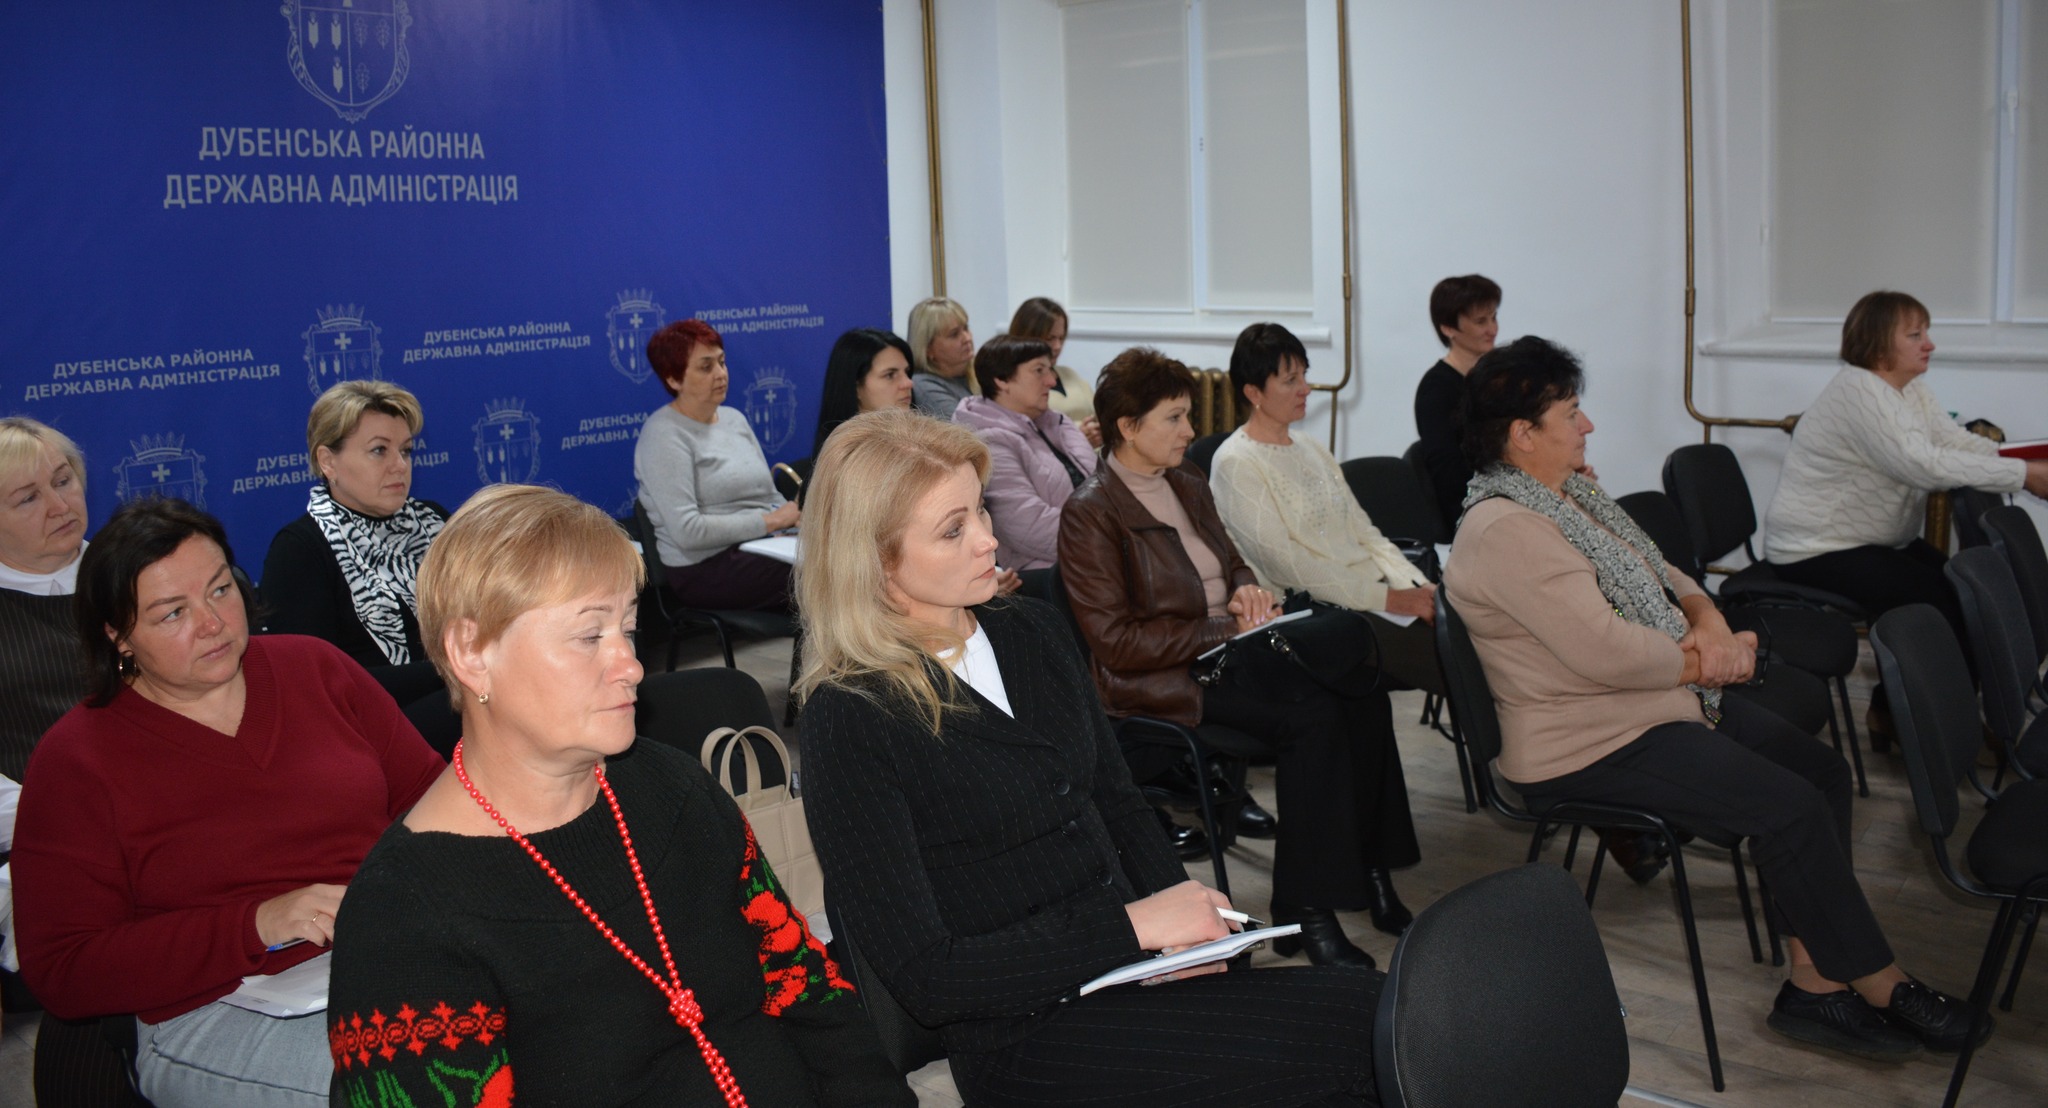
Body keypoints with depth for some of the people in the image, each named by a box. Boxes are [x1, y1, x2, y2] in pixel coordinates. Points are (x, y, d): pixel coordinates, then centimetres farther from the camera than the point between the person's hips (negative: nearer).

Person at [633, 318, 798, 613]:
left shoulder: (734, 419, 16)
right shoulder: (663, 435, -8)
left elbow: (771, 496, 18)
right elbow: (686, 531, -18)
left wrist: (794, 516, -5)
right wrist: (769, 521, -14)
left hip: (760, 551, 7)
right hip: (705, 567, -7)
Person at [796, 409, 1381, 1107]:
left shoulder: (1033, 632, 9)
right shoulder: (849, 721, -12)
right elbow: (925, 976, -15)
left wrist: (1181, 909, -2)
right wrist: (1131, 926, -17)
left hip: (1131, 969, 7)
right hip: (1026, 1038, -7)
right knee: (1357, 1034, -22)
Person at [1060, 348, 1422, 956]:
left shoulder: (1188, 486, 15)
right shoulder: (1090, 514, -10)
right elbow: (1118, 643, -15)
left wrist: (1247, 592, 2)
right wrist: (1226, 628, -16)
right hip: (1158, 679, -8)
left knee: (1362, 690, -16)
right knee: (1311, 713, -28)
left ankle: (1370, 872, -10)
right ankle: (1303, 905, -21)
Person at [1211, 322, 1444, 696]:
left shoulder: (1312, 450, 19)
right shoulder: (1235, 465, -5)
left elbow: (1365, 533, 17)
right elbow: (1285, 564, -13)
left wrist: (1419, 588, -1)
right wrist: (1386, 599, -15)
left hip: (1376, 594, 7)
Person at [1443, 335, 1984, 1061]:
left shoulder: (1570, 493, 11)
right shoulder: (1506, 531, -22)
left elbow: (1660, 576, 18)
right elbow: (1607, 652, -27)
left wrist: (1706, 618, -5)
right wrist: (1704, 660, -12)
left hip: (1667, 701, 11)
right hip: (1592, 745, -11)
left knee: (1821, 770, 1)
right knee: (1788, 805, -16)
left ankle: (1816, 984, 0)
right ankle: (1879, 989, 2)